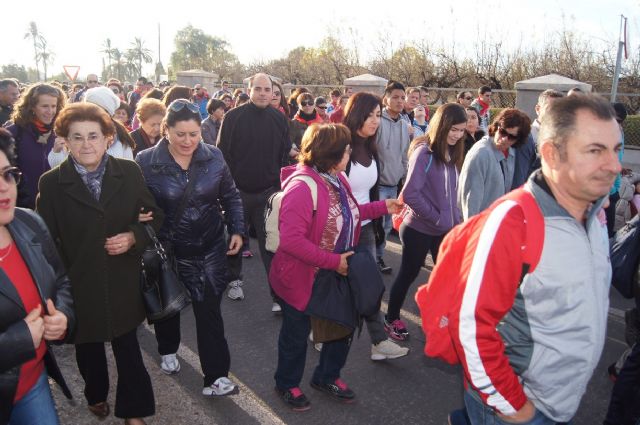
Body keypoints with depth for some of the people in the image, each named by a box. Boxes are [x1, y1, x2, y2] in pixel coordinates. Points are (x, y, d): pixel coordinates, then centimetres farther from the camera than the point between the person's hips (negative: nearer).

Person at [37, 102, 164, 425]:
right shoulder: (51, 183, -8)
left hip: (123, 281, 0)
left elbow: (154, 216, 2)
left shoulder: (129, 172, -5)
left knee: (127, 345, 10)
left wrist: (133, 237, -17)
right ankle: (96, 395, 50)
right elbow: (46, 239, -4)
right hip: (79, 284, 0)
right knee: (88, 346, 21)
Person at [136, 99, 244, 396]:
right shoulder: (146, 162, -13)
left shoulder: (213, 157, -6)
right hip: (168, 250, 0)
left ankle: (215, 377, 8)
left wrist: (237, 230, -1)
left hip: (210, 248, 0)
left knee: (209, 310, -2)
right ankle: (168, 350, 50)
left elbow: (230, 196, 4)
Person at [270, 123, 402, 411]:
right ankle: (287, 384, 40)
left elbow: (347, 216, 15)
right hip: (302, 278, -8)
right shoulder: (302, 187, -29)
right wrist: (333, 261, -28)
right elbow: (291, 240, -34)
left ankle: (326, 377, 44)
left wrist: (382, 207, 6)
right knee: (297, 335, 13)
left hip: (336, 275, 9)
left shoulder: (336, 177, 2)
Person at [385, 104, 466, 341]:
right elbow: (410, 194, -23)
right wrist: (436, 217, -15)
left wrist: (455, 219, 0)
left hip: (445, 230, 6)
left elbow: (452, 192, 13)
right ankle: (392, 319, 28)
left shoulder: (452, 152, 6)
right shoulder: (424, 152, -17)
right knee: (408, 275, 9)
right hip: (420, 230, -6)